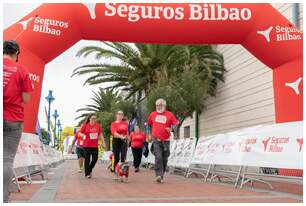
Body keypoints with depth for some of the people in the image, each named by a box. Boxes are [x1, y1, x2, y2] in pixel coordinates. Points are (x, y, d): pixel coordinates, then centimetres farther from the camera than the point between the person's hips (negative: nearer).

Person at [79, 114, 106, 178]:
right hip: (87, 145, -3)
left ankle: (89, 170, 28)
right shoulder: (85, 125, -3)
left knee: (95, 159, 3)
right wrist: (82, 135, -21)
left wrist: (103, 143, 8)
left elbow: (100, 134, 12)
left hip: (95, 146, 4)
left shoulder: (98, 125, 6)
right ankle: (87, 173, 12)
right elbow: (80, 133, 2)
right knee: (87, 159, 1)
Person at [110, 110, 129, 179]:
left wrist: (127, 139, 8)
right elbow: (114, 132, -13)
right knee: (116, 158, 2)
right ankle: (116, 174, 12)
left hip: (124, 141, 1)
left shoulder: (126, 123, 9)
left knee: (123, 157, -10)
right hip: (116, 140, -1)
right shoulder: (113, 123, 3)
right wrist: (121, 136, -26)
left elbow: (127, 133, 13)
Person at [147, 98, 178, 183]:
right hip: (156, 140, -1)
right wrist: (150, 134, 20)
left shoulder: (169, 114, 5)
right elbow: (149, 124, 24)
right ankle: (159, 175, -19)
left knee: (164, 159, 6)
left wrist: (171, 128, -19)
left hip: (166, 140, 1)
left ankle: (161, 176, 19)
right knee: (158, 157, -17)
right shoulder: (152, 114, 10)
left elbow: (175, 124, 1)